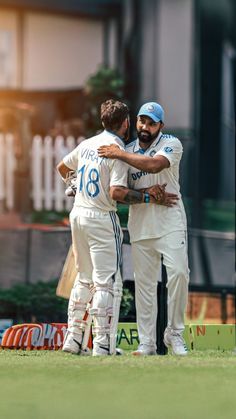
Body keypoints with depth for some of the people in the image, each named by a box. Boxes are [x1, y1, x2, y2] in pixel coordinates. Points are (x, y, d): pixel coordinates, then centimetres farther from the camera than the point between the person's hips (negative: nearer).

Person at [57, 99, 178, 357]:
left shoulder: (87, 144, 8)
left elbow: (62, 167, 24)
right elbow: (116, 193, -24)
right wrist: (147, 197, -16)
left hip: (77, 214, 8)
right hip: (102, 219, -8)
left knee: (85, 279, 17)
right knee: (107, 282, -5)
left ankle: (73, 339, 16)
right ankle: (103, 345, -10)